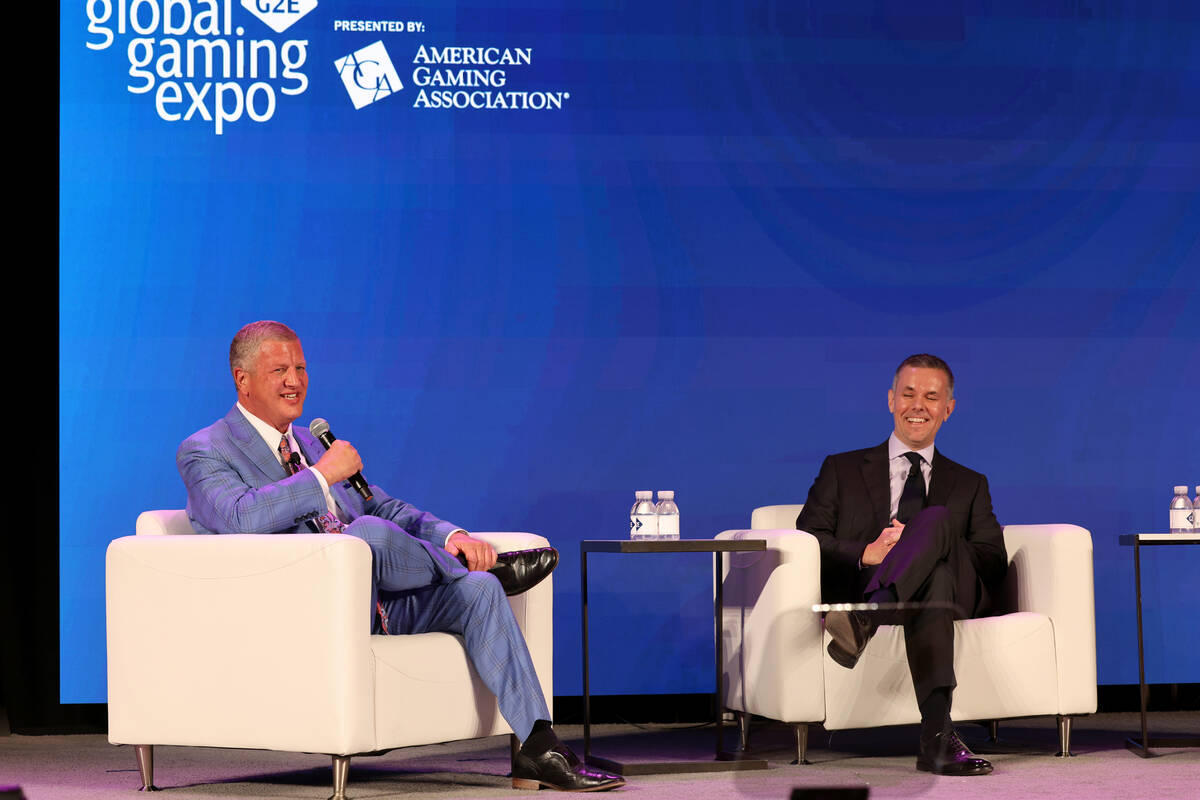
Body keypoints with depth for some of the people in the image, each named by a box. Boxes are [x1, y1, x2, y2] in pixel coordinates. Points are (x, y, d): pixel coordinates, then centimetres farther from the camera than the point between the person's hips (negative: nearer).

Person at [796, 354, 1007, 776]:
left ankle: (861, 621, -59)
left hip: (953, 591, 1)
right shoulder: (842, 470, 25)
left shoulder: (969, 485, 28)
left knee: (935, 520, -33)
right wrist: (867, 553, -12)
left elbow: (994, 564, 11)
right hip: (860, 587, -1)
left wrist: (917, 546, -8)